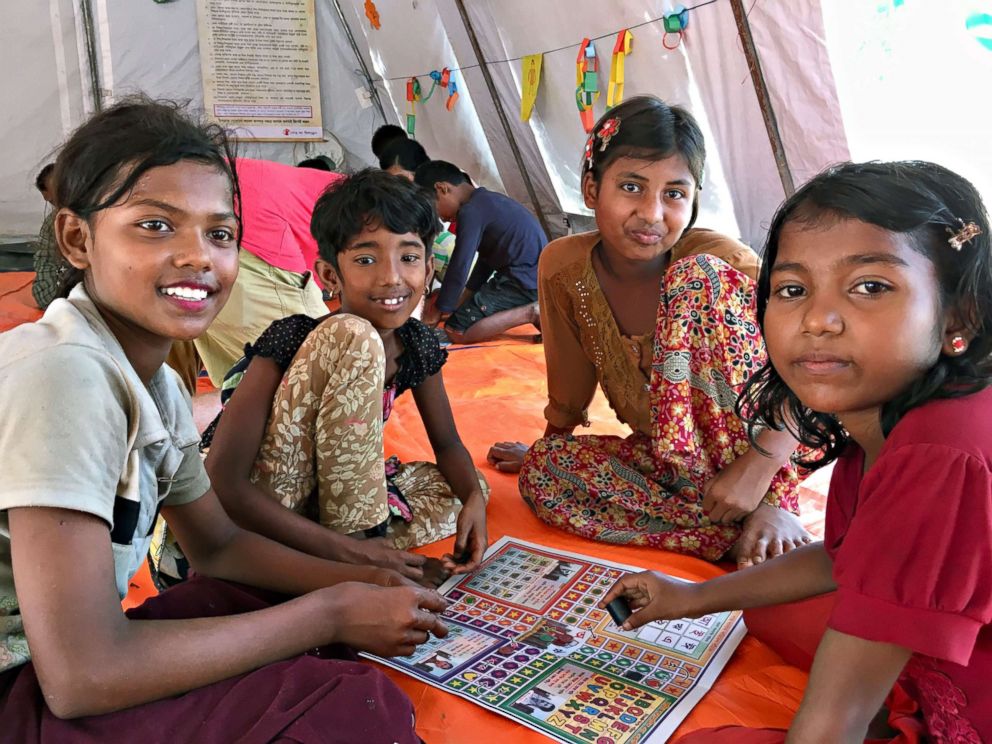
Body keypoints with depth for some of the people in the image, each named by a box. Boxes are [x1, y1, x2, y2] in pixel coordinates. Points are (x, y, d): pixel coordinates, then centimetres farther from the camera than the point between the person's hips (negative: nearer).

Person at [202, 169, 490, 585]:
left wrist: (473, 498, -16)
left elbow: (447, 444, 7)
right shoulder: (292, 338, -23)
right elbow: (221, 484, -27)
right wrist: (348, 550, -31)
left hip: (330, 495, 7)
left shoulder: (418, 345, -6)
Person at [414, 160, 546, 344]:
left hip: (524, 281, -10)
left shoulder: (471, 212, -14)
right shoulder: (487, 201, 16)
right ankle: (533, 306, 11)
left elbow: (459, 267, -13)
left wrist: (440, 310, -1)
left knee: (455, 331, -7)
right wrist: (461, 301, 22)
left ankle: (529, 313, -12)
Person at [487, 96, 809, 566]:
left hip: (748, 463, -4)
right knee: (542, 470, -21)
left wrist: (760, 463, -30)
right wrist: (549, 448, 20)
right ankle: (742, 533, -19)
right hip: (665, 460, 4)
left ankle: (766, 511, -23)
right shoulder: (563, 267, -9)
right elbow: (570, 383, 7)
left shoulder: (724, 263, -19)